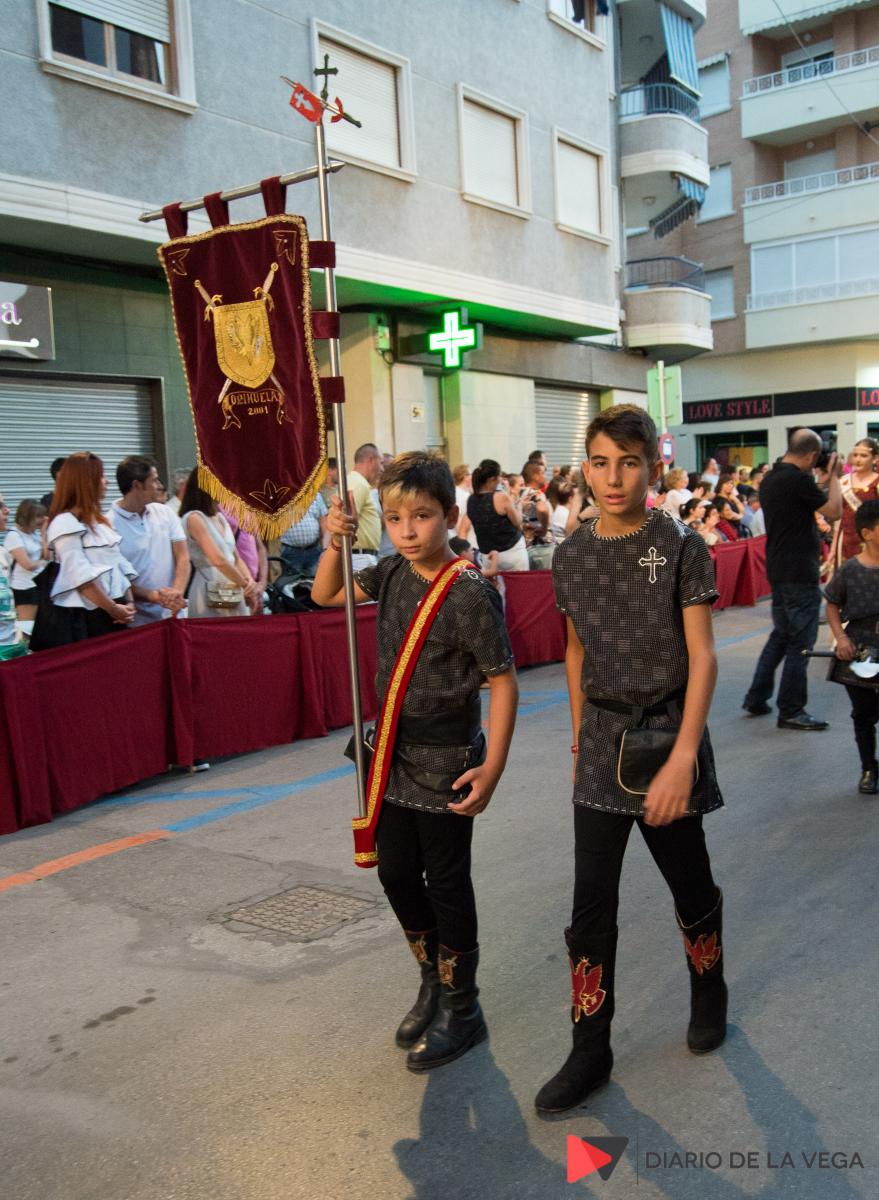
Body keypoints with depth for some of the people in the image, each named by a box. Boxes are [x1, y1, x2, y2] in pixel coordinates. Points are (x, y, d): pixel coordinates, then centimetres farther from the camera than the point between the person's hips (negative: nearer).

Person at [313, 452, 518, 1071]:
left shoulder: (470, 592, -19)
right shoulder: (392, 573, 1)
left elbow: (504, 680, -17)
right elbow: (326, 595, 14)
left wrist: (492, 766, -21)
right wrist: (336, 542, -5)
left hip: (446, 763, -7)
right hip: (393, 754, 7)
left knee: (446, 883, 6)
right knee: (396, 874, 17)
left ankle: (461, 1009, 26)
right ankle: (435, 979, 39)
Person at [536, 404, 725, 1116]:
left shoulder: (681, 549, -10)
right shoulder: (572, 556, 2)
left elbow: (702, 658, -14)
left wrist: (683, 758, -22)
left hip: (667, 734, -3)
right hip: (602, 739, 3)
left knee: (688, 884, 15)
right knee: (591, 903, 4)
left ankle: (709, 991, 44)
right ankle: (590, 1052, 17)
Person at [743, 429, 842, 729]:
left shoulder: (769, 479, 11)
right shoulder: (799, 480, -17)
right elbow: (834, 512, -12)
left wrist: (827, 478, 18)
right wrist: (834, 476, 0)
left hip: (778, 569, 9)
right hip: (799, 572, -9)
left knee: (781, 634, 19)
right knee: (801, 641, -1)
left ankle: (756, 699, 21)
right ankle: (791, 711, 4)